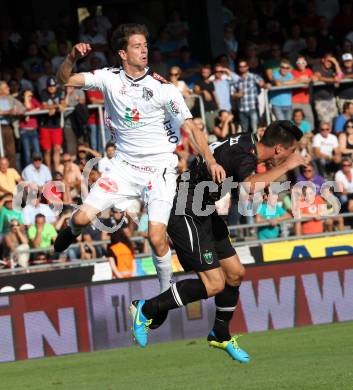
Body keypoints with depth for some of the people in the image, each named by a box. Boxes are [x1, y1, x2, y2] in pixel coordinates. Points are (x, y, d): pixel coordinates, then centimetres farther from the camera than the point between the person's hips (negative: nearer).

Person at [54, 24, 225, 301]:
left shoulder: (162, 87, -12)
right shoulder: (110, 78, -4)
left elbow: (190, 126, -12)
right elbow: (65, 80, -3)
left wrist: (210, 160, -25)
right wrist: (72, 58, -25)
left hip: (160, 167, -3)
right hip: (125, 164, 3)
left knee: (156, 238, -16)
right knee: (83, 217, -8)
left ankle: (167, 291, 8)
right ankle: (73, 231, 31)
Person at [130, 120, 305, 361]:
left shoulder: (247, 142, 5)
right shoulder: (244, 156, -25)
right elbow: (251, 186, -48)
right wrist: (285, 166, -37)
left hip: (205, 214, 10)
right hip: (185, 215, -10)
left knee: (235, 273, 12)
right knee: (214, 283, -12)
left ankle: (221, 335, 29)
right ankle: (146, 310, -1)